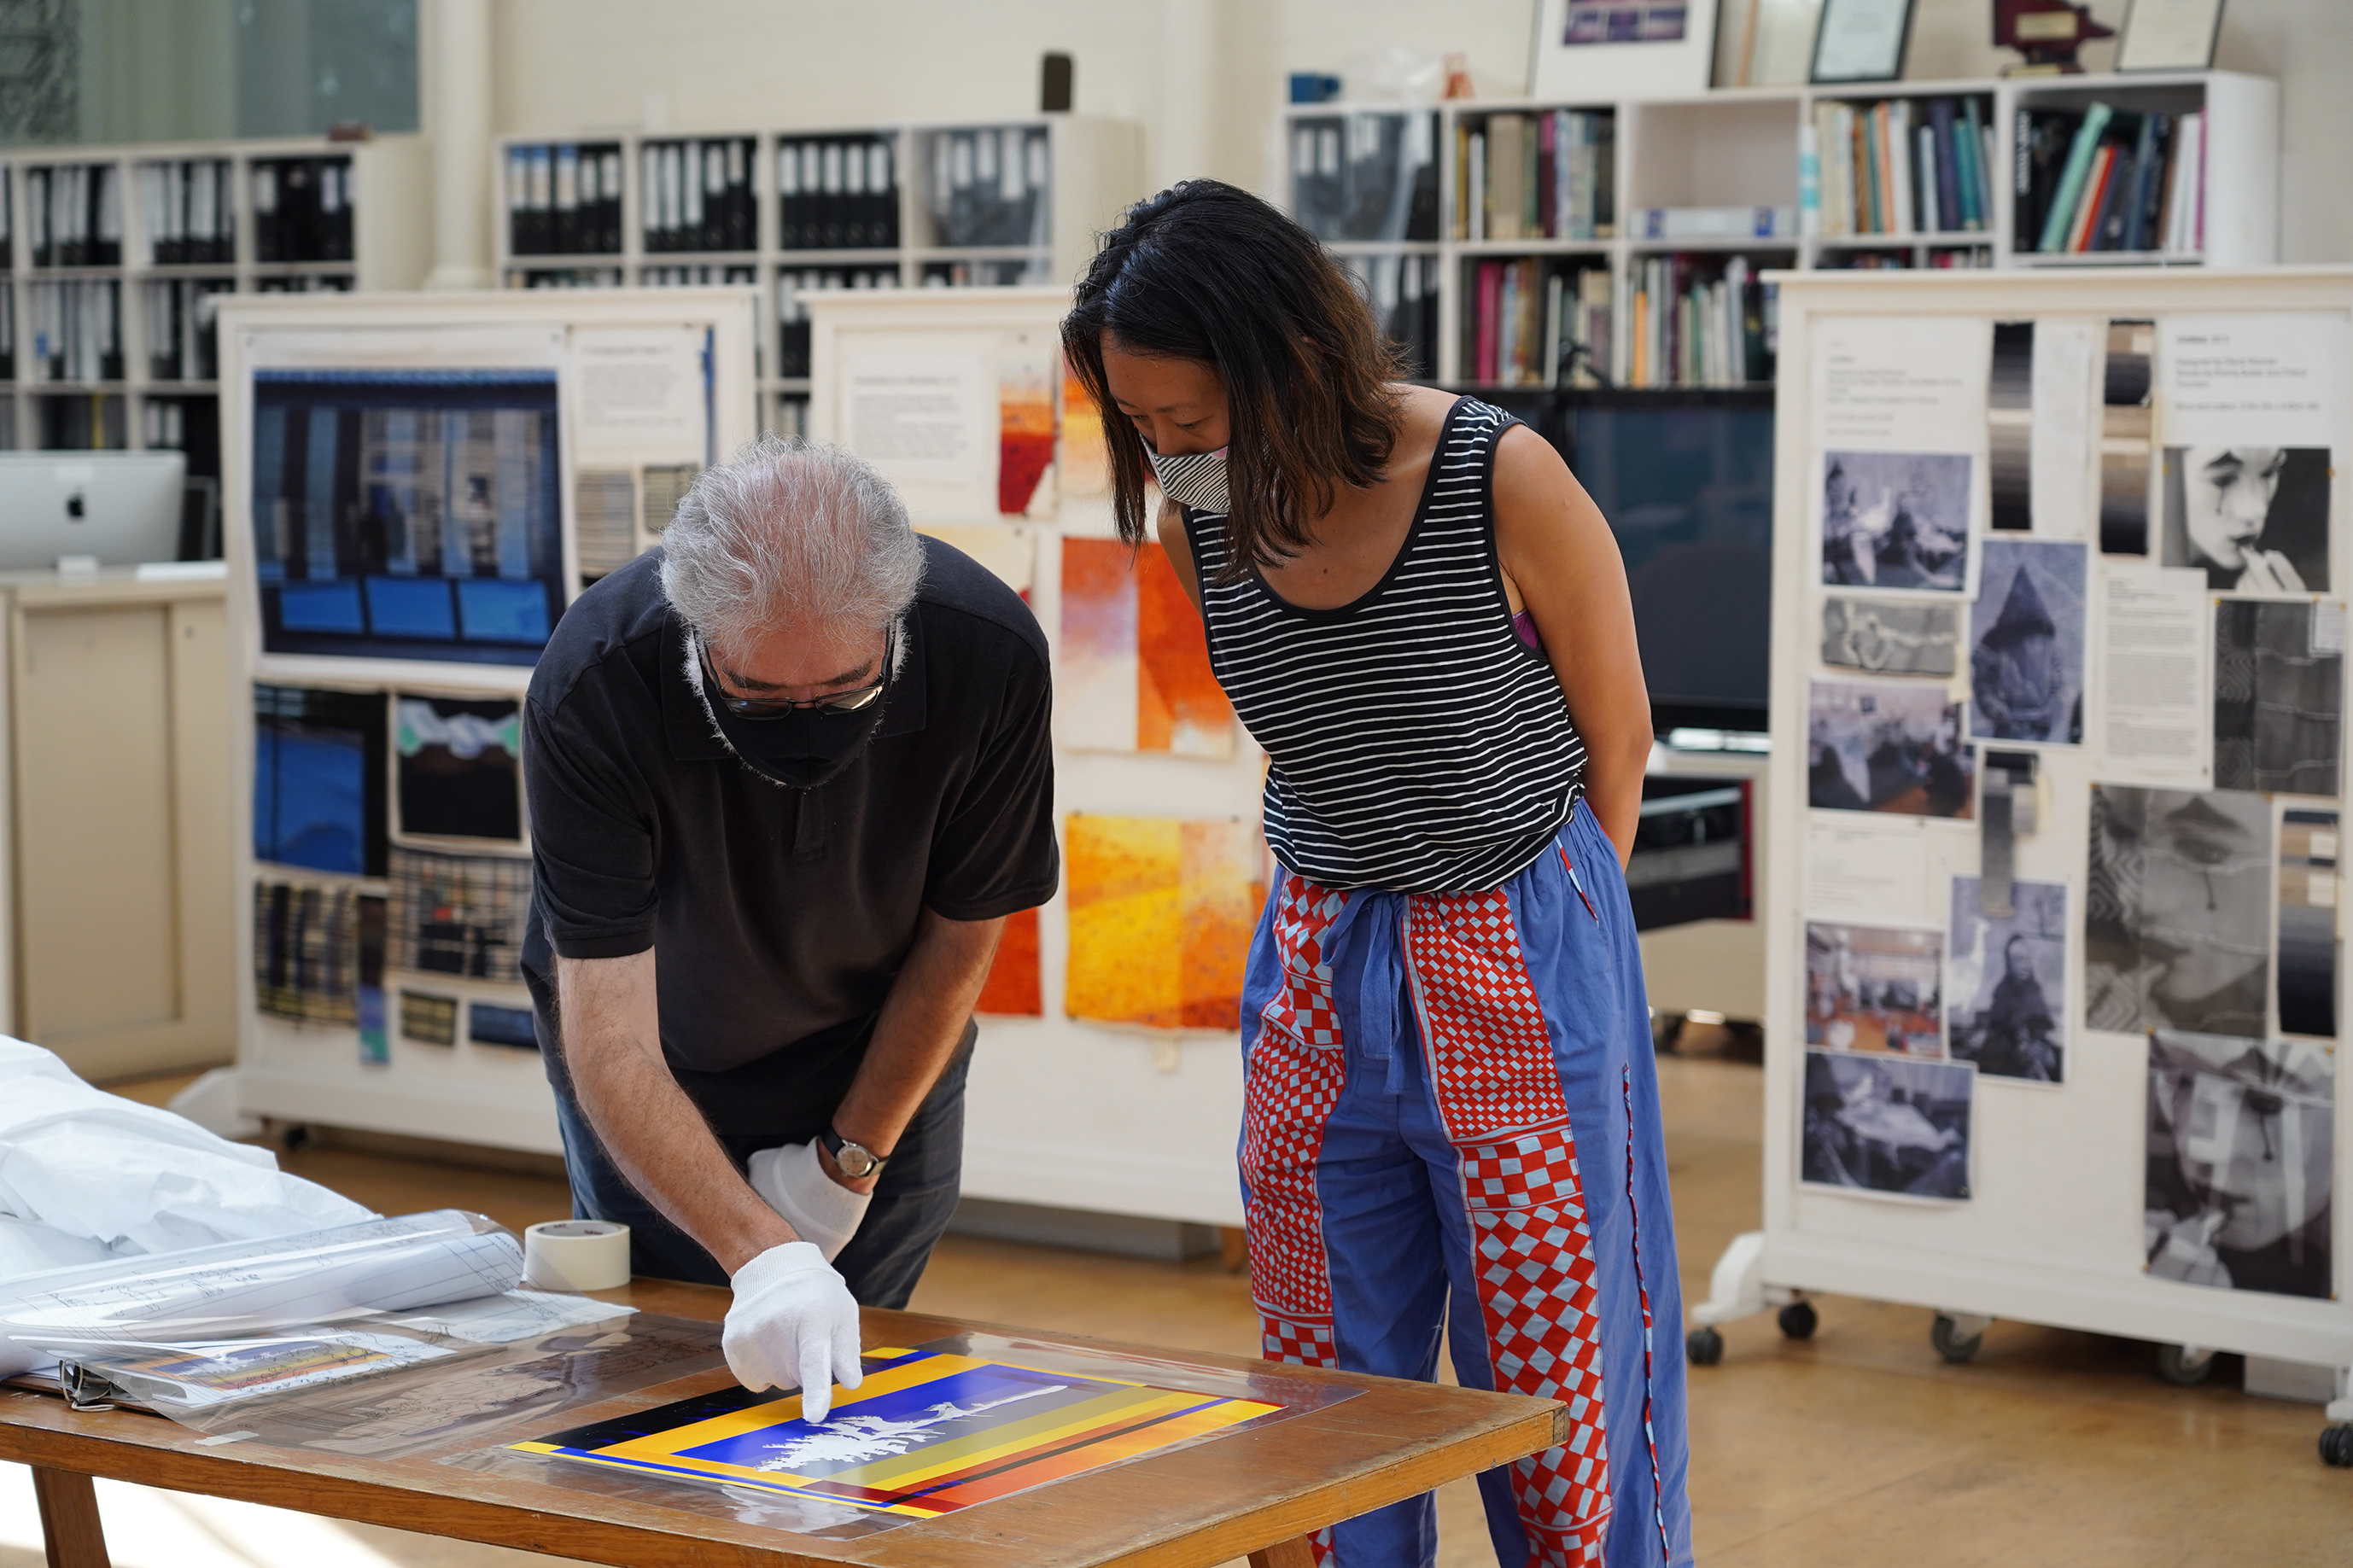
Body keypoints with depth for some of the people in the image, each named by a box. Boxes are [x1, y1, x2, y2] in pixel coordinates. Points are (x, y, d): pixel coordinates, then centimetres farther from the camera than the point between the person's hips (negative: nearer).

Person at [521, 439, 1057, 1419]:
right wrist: (760, 1254, -48)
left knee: (853, 1365, 4)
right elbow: (610, 1048, -37)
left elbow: (959, 939, -14)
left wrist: (850, 1159, -8)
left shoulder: (990, 658, -31)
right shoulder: (591, 693, -37)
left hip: (883, 1059, 1)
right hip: (663, 1079, -1)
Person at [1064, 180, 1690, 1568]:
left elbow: (1615, 743, -4)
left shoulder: (1505, 486, -19)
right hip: (1320, 972, 5)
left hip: (1521, 970, -4)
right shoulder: (1199, 523, -5)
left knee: (1555, 1400, 2)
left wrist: (1527, 952, 6)